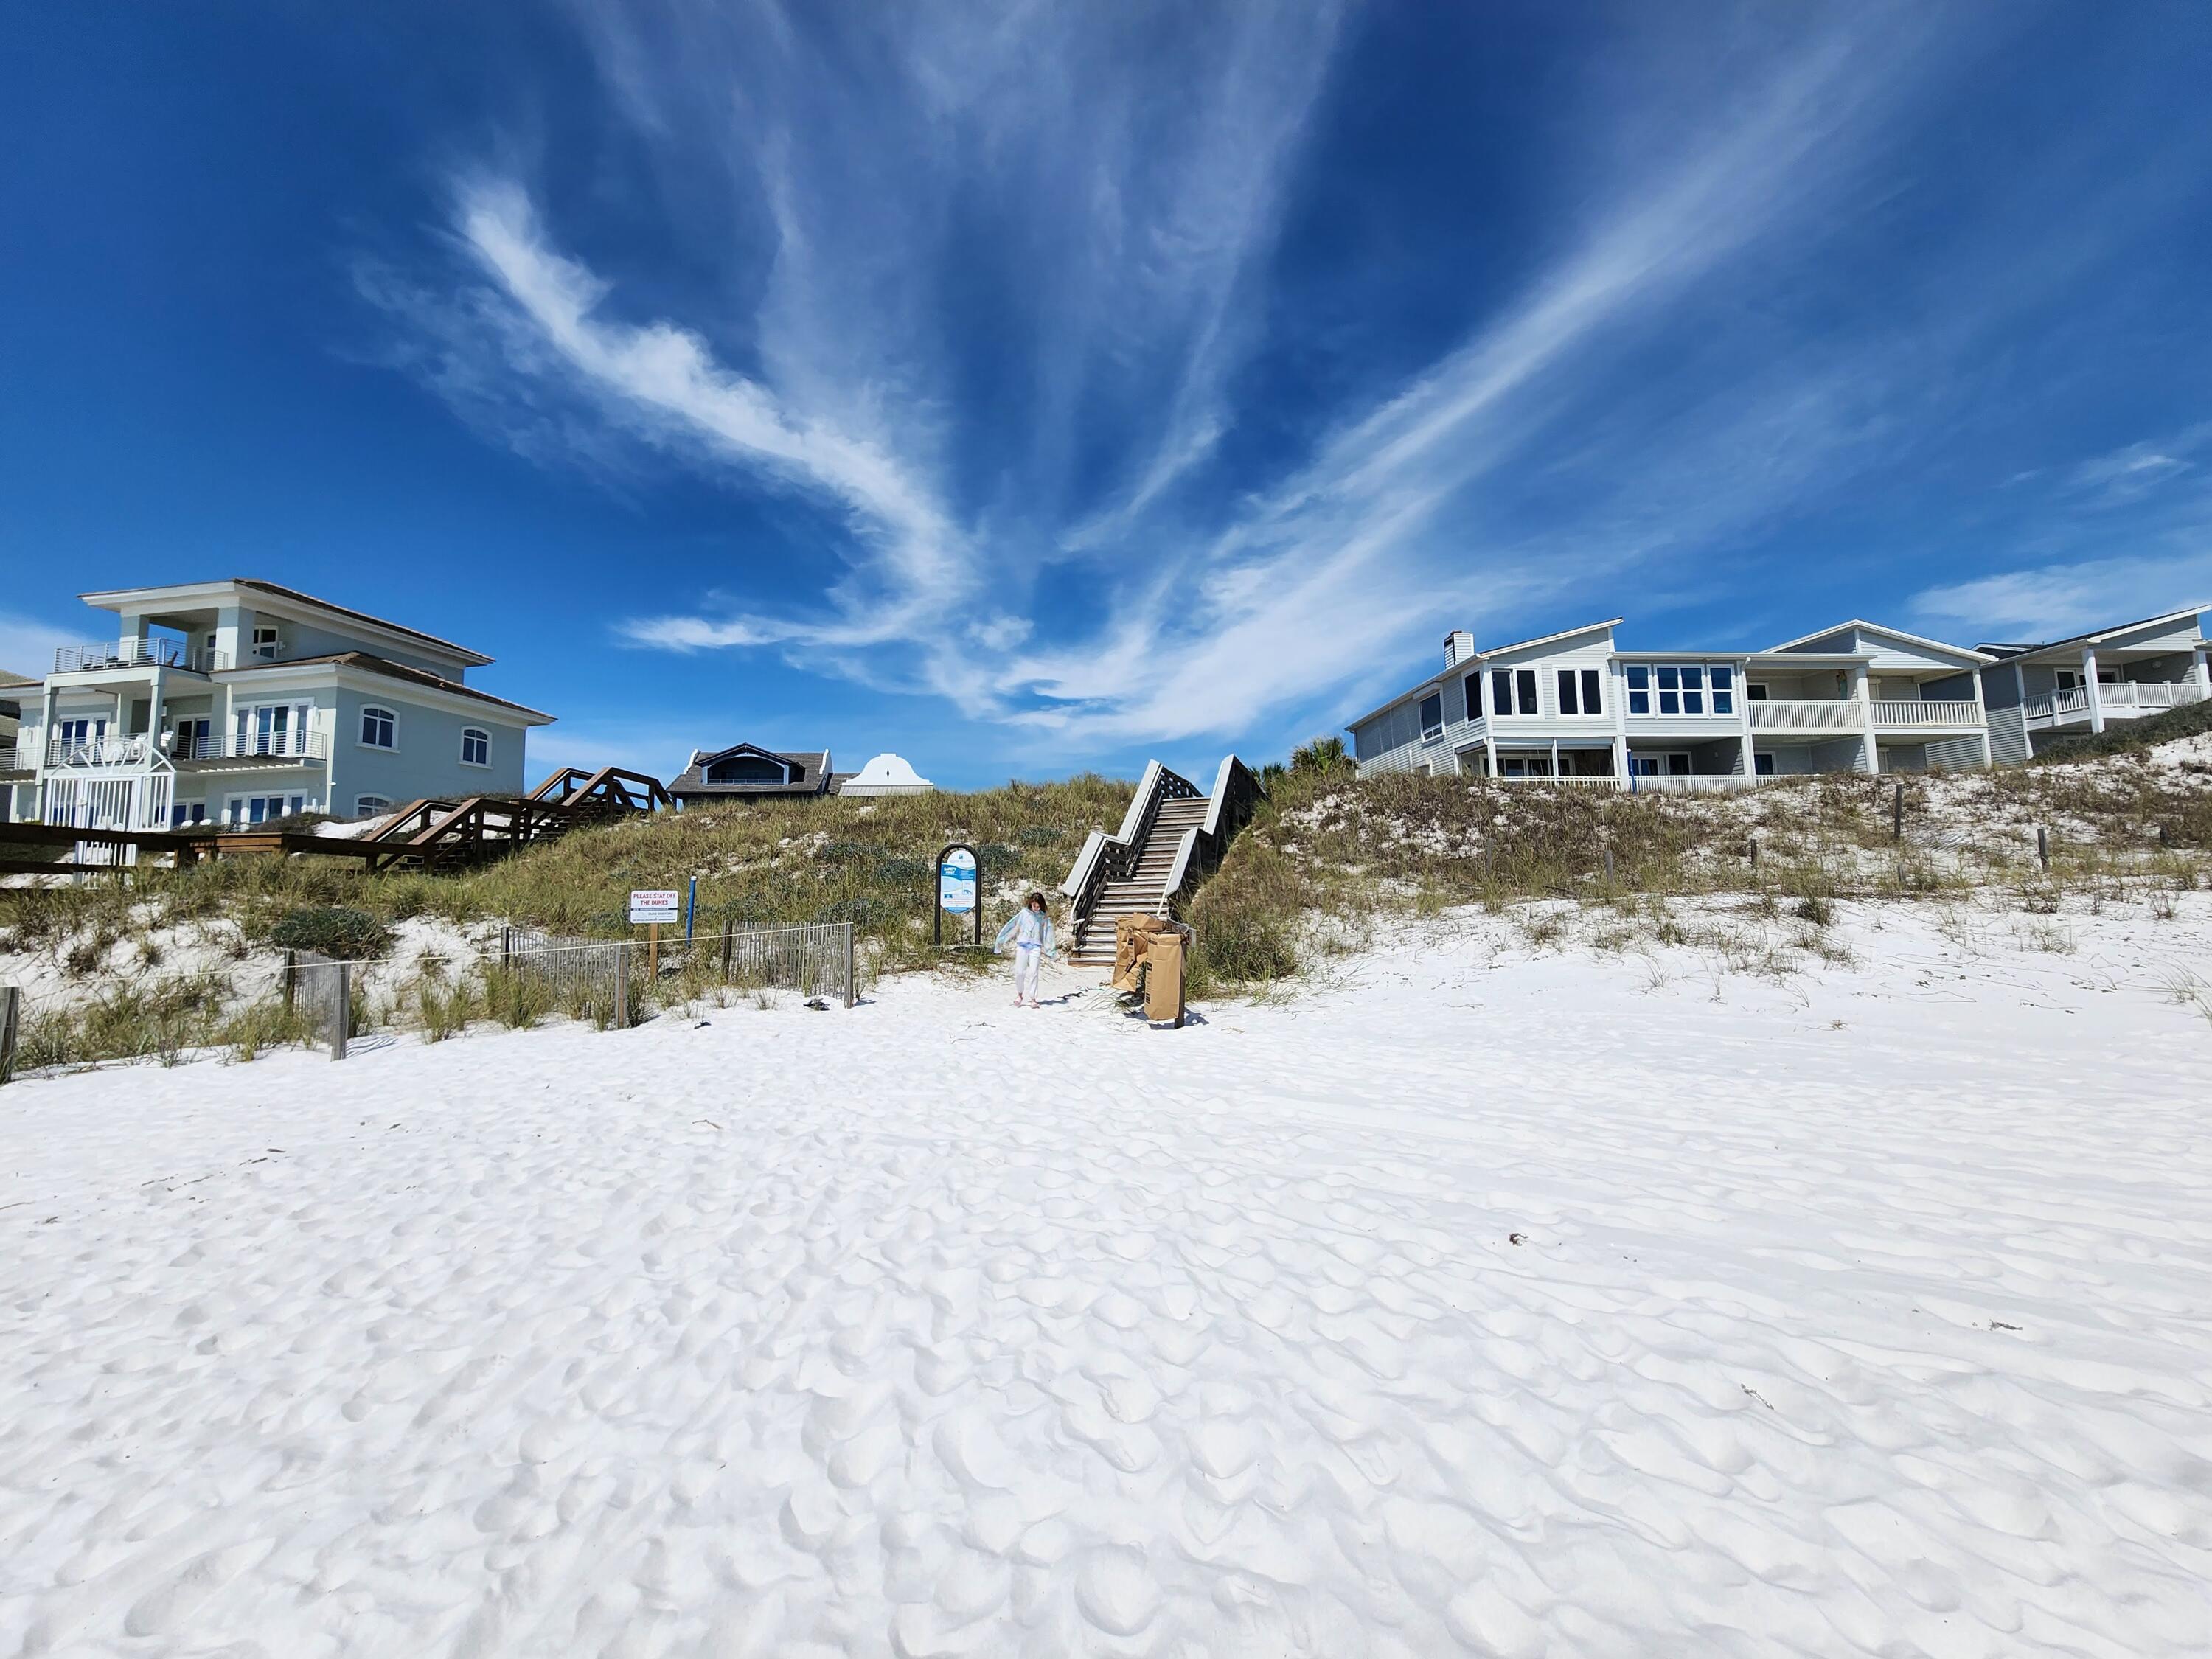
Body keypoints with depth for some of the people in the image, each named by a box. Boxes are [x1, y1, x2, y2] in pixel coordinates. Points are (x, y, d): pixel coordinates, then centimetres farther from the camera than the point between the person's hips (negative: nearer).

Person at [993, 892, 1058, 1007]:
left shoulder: (1044, 918, 9)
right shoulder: (1023, 913, 5)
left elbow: (1048, 937, 14)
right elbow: (1011, 927, 6)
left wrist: (1054, 954, 16)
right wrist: (1001, 941, 4)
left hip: (1036, 947, 0)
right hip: (1022, 945, 0)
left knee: (1033, 973, -9)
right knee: (1019, 972, -2)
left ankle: (1032, 999, -5)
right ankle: (1020, 994, 20)